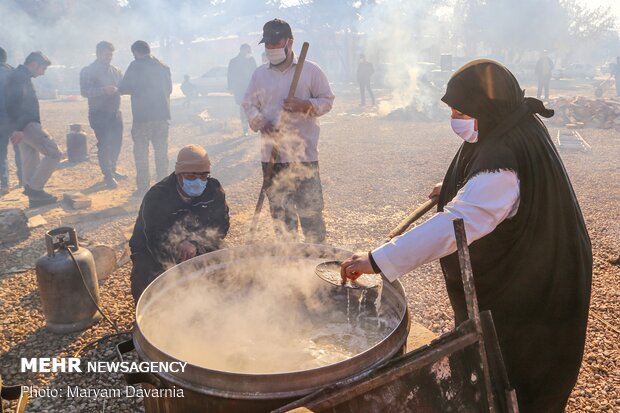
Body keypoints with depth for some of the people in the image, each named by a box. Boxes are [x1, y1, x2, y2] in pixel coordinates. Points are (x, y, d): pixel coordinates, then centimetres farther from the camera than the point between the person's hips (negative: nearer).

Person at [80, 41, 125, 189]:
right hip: (99, 114, -6)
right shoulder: (88, 71, -5)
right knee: (104, 144, -5)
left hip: (115, 112, 6)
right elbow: (84, 91, -15)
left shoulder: (115, 71, 11)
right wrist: (104, 90, -28)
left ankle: (112, 170, 27)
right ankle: (108, 175, 2)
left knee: (116, 142, 11)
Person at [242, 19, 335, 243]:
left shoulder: (310, 70, 0)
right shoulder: (259, 74, 10)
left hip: (304, 153, -3)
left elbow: (327, 100, 4)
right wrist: (260, 123, -7)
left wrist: (306, 105, -16)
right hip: (271, 154, 4)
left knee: (310, 209, -1)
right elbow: (249, 104, 14)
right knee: (279, 210, 12)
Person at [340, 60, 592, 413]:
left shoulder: (502, 163, -34)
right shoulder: (521, 130, -2)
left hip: (522, 289, -10)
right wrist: (457, 191, 6)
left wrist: (377, 260, -46)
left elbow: (454, 225, -44)